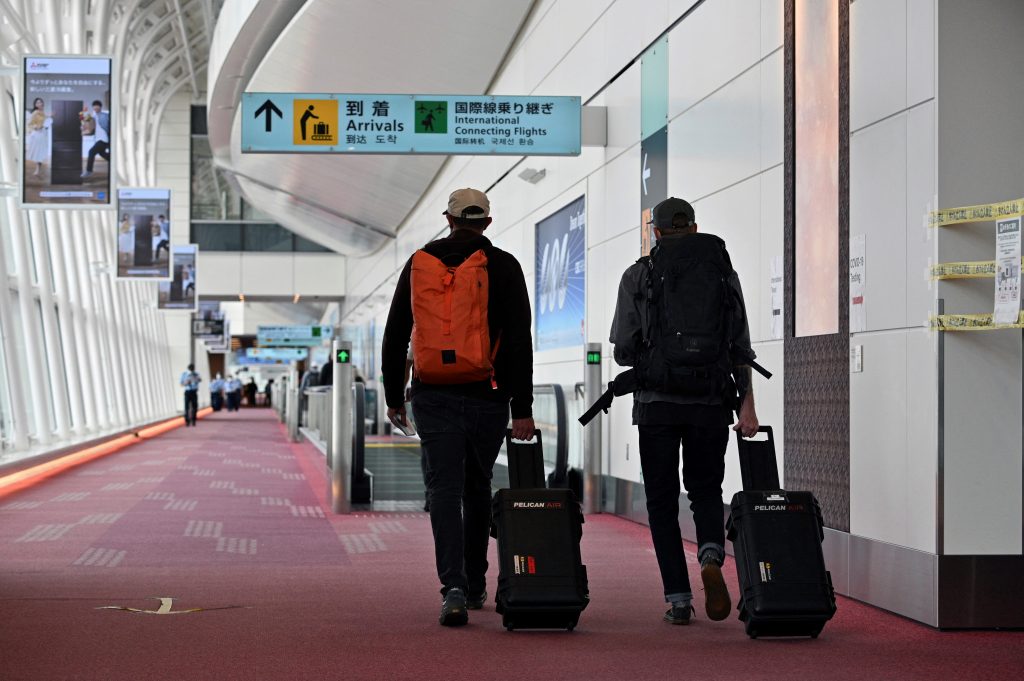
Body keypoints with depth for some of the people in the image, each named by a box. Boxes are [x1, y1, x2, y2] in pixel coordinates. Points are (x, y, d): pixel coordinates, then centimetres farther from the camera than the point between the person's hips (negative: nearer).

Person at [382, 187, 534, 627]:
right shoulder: (502, 266, -1)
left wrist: (393, 396, 19)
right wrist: (522, 409, -9)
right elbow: (519, 341, -8)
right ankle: (475, 584, 26)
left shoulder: (419, 264, 6)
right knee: (477, 489, 16)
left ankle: (455, 589, -21)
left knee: (445, 490, -6)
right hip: (487, 398, 0)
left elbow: (394, 338, 10)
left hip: (433, 399, 0)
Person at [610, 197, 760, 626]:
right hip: (712, 402, 2)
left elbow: (623, 349, 0)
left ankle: (678, 599, 0)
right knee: (706, 489, 15)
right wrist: (747, 406, 1)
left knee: (662, 501, 7)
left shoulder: (638, 275, 2)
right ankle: (711, 557, -15)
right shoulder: (724, 272, 8)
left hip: (657, 402, -2)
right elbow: (741, 347, 2)